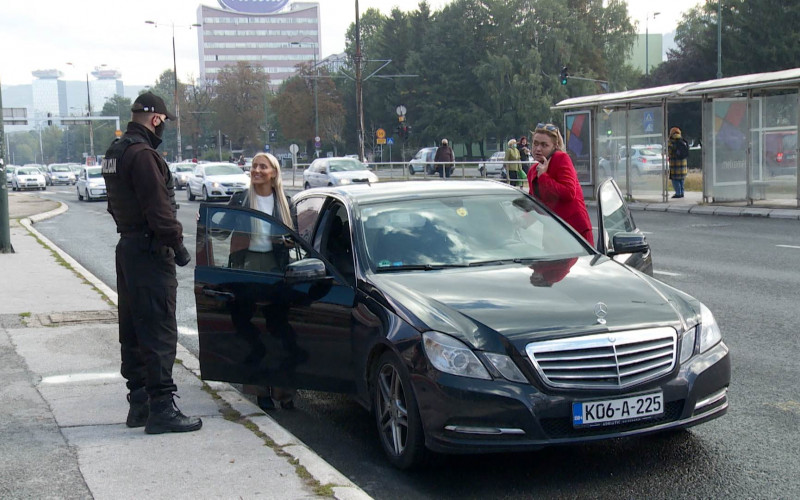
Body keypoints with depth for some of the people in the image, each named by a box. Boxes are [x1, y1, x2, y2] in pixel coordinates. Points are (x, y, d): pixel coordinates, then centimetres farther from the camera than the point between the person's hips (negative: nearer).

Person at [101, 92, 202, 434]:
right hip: (150, 252, -10)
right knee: (159, 332, -8)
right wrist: (178, 245, -14)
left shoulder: (115, 152, 15)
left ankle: (139, 402, 22)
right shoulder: (143, 155, -17)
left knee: (133, 331, 14)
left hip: (128, 247, 10)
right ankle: (161, 408, -6)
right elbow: (158, 209, -21)